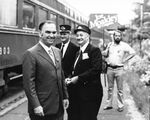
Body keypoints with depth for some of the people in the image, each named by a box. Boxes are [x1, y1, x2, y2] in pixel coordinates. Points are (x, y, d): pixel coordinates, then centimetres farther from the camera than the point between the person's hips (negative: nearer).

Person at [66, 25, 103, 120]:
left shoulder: (95, 50, -9)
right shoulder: (78, 52, 17)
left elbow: (96, 69, -21)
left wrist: (78, 78, -19)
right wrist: (69, 79, 0)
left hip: (90, 94, -8)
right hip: (78, 94, 8)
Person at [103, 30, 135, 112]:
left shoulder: (124, 45, -4)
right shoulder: (110, 44, 9)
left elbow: (133, 52, -9)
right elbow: (106, 54, 22)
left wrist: (125, 60, -9)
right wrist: (105, 53, 0)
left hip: (119, 69, -4)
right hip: (110, 68, 4)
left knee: (120, 89, 1)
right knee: (110, 88, 10)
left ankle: (120, 106, 9)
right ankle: (109, 104, 18)